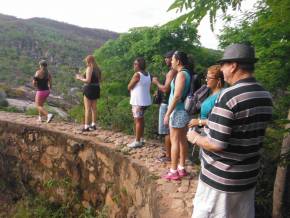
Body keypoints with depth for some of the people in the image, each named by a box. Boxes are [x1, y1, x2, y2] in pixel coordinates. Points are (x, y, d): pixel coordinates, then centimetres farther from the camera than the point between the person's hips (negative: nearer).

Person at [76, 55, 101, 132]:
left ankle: (86, 126, 1)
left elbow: (88, 80, -21)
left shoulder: (89, 68, -14)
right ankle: (93, 125, 22)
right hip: (96, 88, 8)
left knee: (87, 109, -2)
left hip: (89, 89, -8)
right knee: (94, 108, 14)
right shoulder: (97, 69, 10)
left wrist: (80, 78, -3)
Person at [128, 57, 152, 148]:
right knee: (141, 119, 17)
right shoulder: (148, 74, 10)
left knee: (138, 120, -3)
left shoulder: (137, 74, -16)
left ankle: (137, 141, 2)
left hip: (138, 101, -9)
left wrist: (132, 80, 7)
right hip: (145, 100, 9)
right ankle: (141, 138, 26)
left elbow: (129, 87, -9)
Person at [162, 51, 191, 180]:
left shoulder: (181, 74, -15)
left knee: (174, 140, -3)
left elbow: (177, 96, -21)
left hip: (178, 111, -9)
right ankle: (181, 168, 22)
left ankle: (173, 172, 4)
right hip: (185, 111, 9)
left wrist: (168, 113, -19)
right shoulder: (187, 73, 12)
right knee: (182, 140, 12)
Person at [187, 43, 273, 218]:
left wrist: (195, 138, -5)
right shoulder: (266, 97, 2)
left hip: (220, 178, -7)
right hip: (248, 176, 8)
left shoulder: (229, 96, -23)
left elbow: (216, 144, -25)